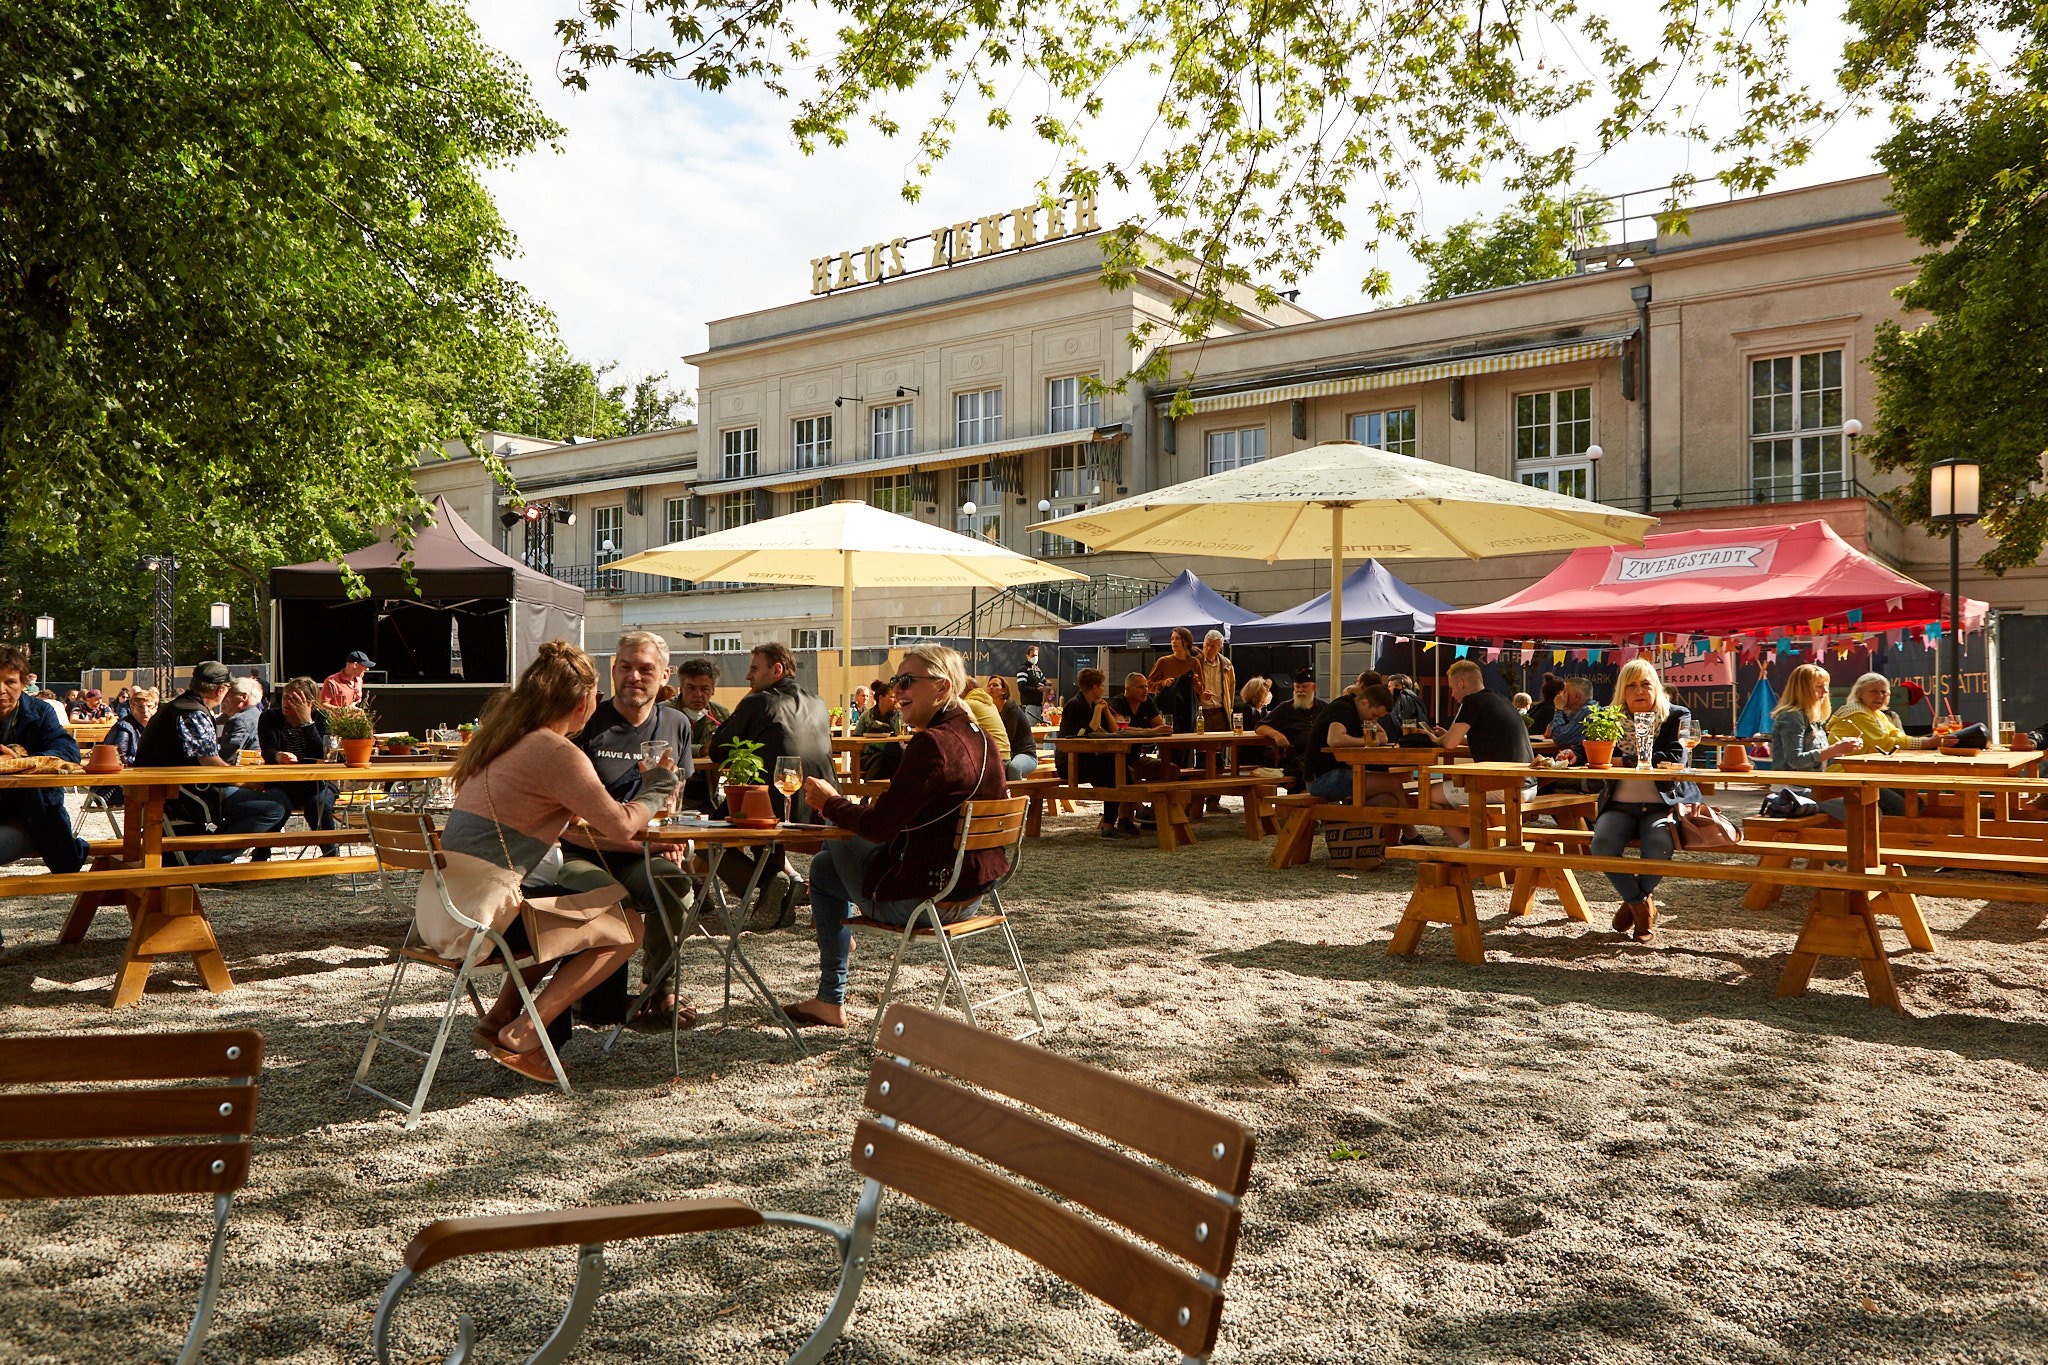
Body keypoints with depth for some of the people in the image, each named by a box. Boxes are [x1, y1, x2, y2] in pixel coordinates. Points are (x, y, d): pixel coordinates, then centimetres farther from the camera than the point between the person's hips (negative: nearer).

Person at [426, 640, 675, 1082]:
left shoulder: (500, 738, 15)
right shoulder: (557, 753, -12)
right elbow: (620, 825, -10)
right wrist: (657, 786, 7)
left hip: (437, 906, 10)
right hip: (477, 918, -9)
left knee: (563, 916, 33)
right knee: (626, 929, 3)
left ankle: (498, 1019, 24)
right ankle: (521, 1036, 1)